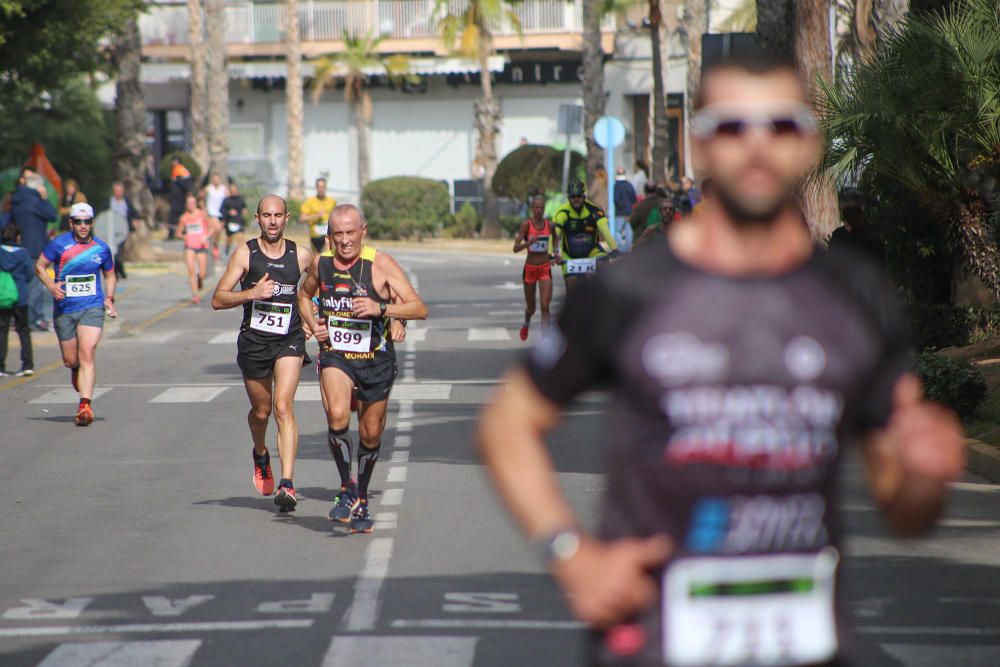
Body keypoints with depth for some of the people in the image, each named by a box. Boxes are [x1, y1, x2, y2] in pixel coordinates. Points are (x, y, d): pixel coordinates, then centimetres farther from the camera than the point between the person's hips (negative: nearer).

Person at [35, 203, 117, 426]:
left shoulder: (101, 248, 3)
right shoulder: (59, 244, -3)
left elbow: (110, 275, 18)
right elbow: (39, 266, 6)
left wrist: (109, 298, 3)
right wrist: (51, 286, -11)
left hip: (92, 308, -1)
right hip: (64, 309, 1)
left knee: (86, 355, -17)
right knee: (70, 361, 8)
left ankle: (85, 406, -22)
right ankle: (82, 389, 42)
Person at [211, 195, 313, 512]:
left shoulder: (302, 256, 0)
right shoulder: (245, 254, -4)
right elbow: (218, 299, -6)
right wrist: (251, 293, -21)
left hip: (289, 341, -1)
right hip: (253, 341, 1)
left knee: (283, 406, -17)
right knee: (261, 411, 14)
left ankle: (287, 483, -24)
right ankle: (260, 455, 48)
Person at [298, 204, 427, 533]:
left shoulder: (380, 264, -13)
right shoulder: (321, 263, -2)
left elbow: (419, 309, -16)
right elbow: (304, 295, 21)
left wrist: (380, 309, -31)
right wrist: (313, 324, 3)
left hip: (376, 360, -1)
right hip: (334, 355, 1)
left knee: (371, 435, 10)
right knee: (337, 416, -27)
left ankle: (362, 500, 34)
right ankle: (347, 490, -11)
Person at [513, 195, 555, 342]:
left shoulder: (549, 225, -1)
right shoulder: (526, 224, -10)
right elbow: (516, 248, -16)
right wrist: (529, 242, -33)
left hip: (545, 269, 1)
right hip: (530, 268, -1)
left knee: (545, 306, -13)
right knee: (531, 308, 14)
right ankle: (526, 323, 48)